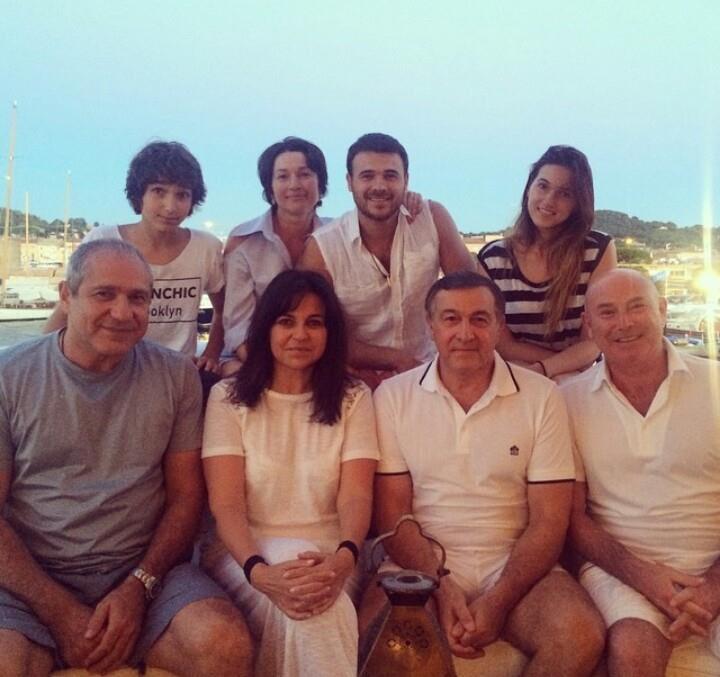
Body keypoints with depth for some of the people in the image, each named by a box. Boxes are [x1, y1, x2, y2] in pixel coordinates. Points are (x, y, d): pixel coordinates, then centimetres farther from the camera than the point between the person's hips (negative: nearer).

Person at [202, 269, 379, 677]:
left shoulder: (353, 398, 6)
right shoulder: (229, 397, 2)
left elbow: (356, 496, -6)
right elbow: (226, 502, -8)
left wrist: (344, 557, -29)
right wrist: (259, 570, -29)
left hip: (326, 555, 2)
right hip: (246, 551, -1)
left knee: (315, 599, -34)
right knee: (318, 610, -33)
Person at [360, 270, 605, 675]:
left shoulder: (542, 396, 0)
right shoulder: (393, 396, 1)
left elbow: (549, 522, -2)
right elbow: (393, 513, 0)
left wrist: (498, 601, -14)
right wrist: (441, 590, -13)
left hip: (515, 567, 1)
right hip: (420, 567, 0)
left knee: (581, 636, -26)